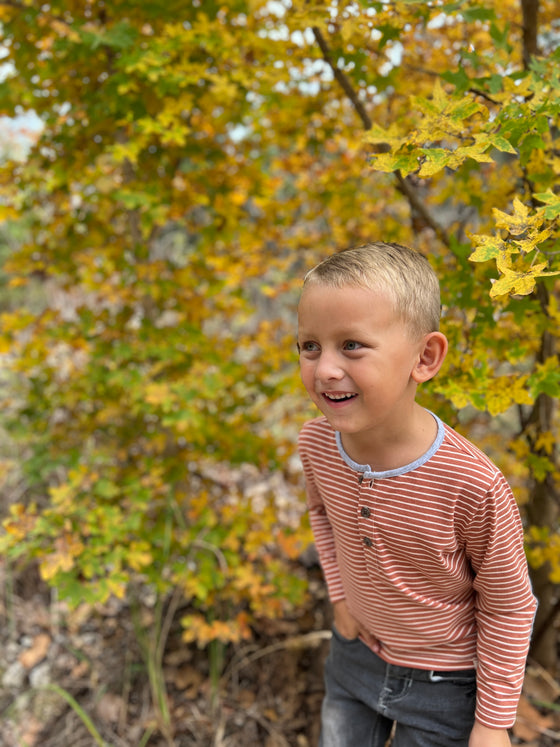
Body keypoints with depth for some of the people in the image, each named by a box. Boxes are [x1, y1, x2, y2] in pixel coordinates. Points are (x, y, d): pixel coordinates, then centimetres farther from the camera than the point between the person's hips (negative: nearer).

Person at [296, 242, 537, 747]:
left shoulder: (473, 486, -34)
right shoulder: (315, 442, -19)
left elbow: (507, 605, -17)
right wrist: (339, 594, 1)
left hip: (447, 684, -4)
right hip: (357, 650, 4)